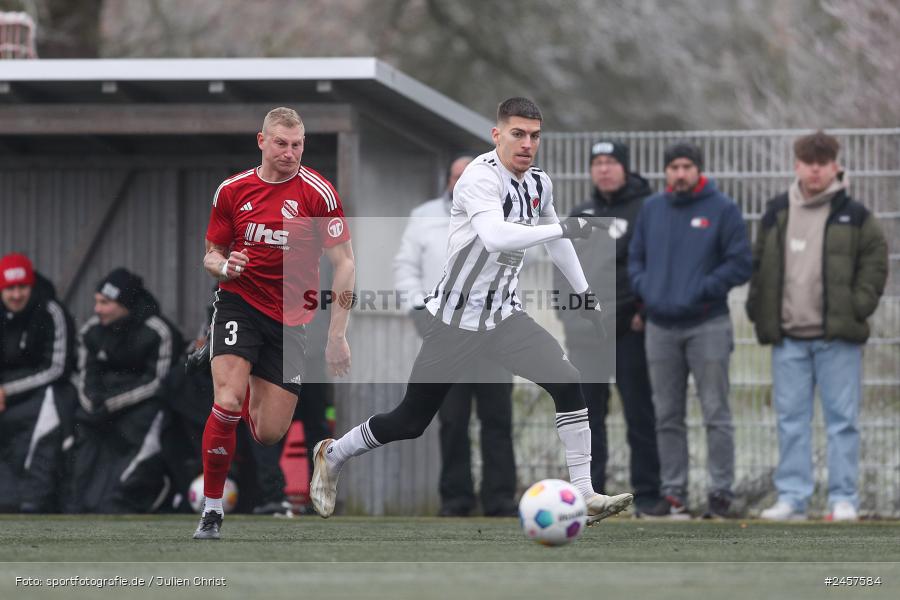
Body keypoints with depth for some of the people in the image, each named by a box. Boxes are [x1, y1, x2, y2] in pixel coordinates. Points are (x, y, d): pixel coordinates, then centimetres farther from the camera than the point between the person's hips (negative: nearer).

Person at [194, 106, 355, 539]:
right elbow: (212, 255, 11)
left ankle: (252, 394, 38)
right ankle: (211, 509, -10)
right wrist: (223, 266, -15)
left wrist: (337, 335, -10)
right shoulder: (232, 190, 0)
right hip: (239, 304, 0)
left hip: (290, 317, 0)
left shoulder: (317, 192, -7)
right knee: (227, 404, -23)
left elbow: (344, 264, -5)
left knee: (269, 434, 0)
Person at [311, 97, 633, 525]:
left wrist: (583, 292, 31)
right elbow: (495, 237, -40)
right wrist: (563, 229, -40)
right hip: (456, 320, -6)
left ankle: (583, 496, -13)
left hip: (504, 318, 6)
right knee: (410, 422, 4)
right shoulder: (482, 177, -21)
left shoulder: (537, 184, 5)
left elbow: (553, 240, 25)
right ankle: (332, 456, 31)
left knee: (568, 384, -15)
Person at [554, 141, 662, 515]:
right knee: (588, 411, 5)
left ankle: (647, 494, -1)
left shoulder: (644, 210, -1)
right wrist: (568, 308, 13)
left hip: (629, 328, -6)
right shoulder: (581, 214, 18)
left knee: (639, 411, -3)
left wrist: (645, 309, -12)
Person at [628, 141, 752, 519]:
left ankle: (721, 492, -2)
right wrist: (644, 288, -1)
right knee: (667, 417, 7)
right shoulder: (652, 209, 12)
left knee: (716, 414, -4)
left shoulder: (722, 209, -2)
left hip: (706, 326, -4)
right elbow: (635, 257, 17)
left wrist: (702, 290, -14)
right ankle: (673, 493, 12)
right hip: (660, 327, 5)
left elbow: (740, 264, -6)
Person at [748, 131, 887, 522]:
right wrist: (759, 310, 7)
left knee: (841, 418, -1)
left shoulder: (854, 216, 1)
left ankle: (843, 499, 2)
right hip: (789, 337, 3)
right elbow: (758, 264, 16)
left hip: (838, 336, -3)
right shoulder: (777, 213, 10)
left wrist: (859, 306, -7)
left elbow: (876, 259, 3)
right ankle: (792, 497, 8)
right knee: (791, 420, 4)